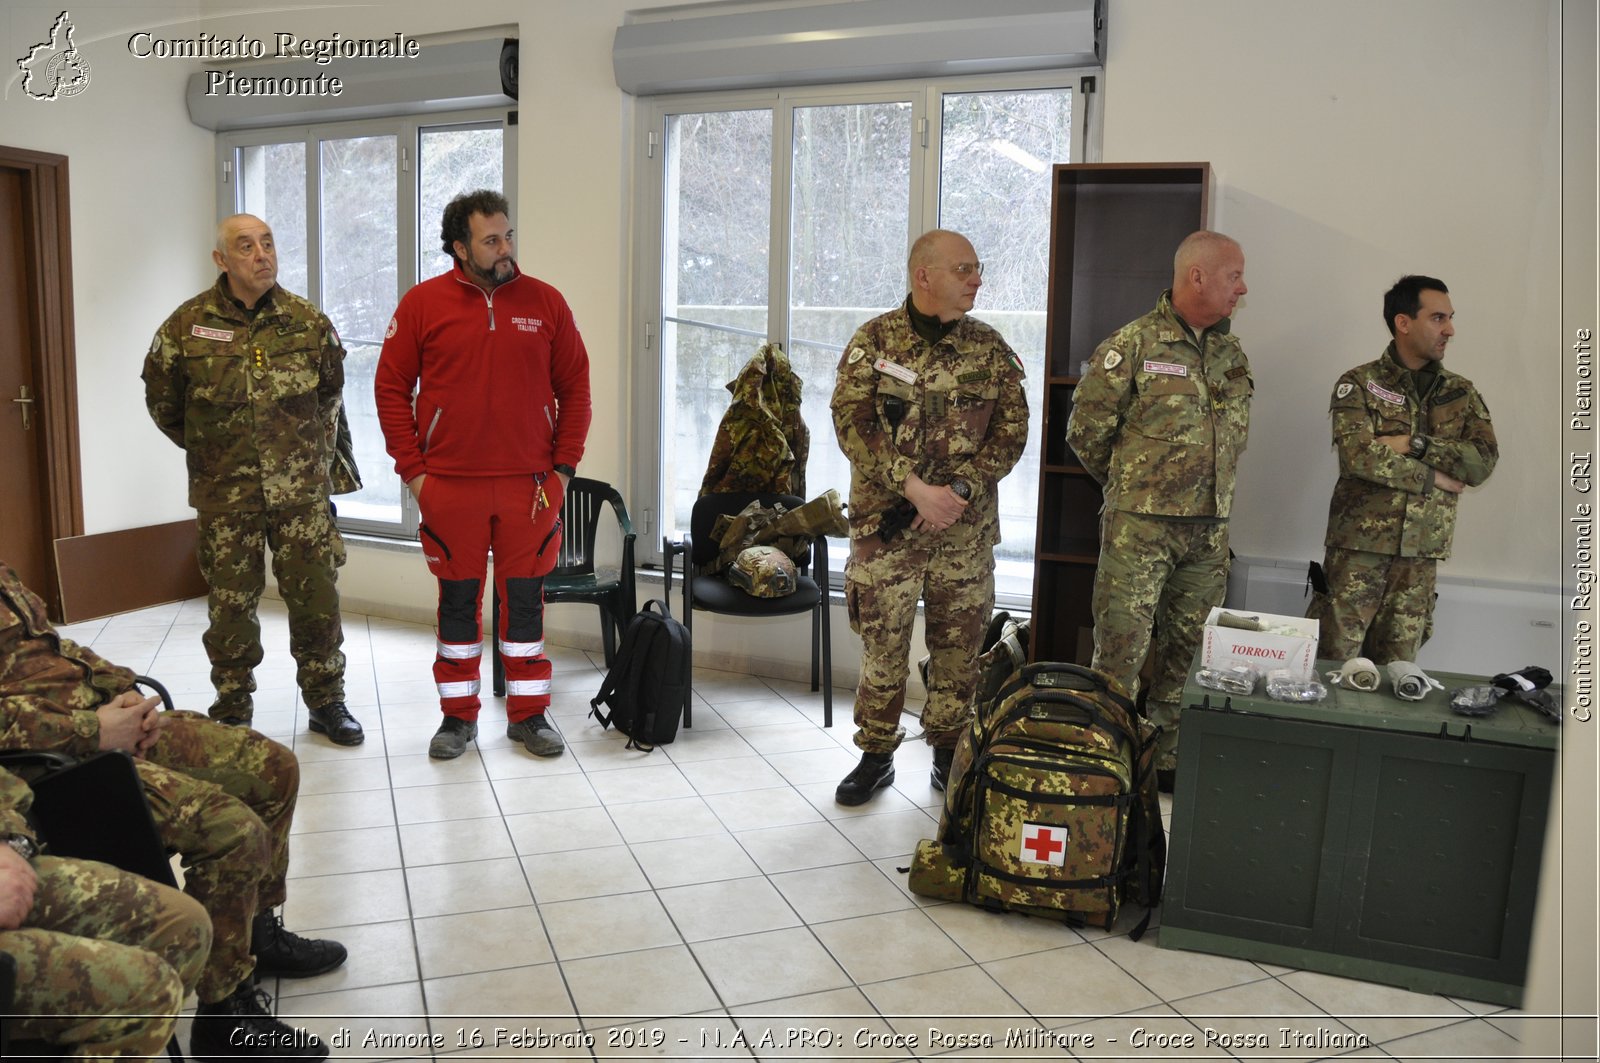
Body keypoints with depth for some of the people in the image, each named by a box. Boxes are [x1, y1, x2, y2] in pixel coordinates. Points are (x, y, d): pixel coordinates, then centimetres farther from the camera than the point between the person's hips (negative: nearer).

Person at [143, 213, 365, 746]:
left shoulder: (308, 321, 1)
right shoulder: (187, 325, -3)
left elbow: (331, 392, 16)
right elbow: (163, 402, 10)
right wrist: (211, 450, 15)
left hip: (302, 488, 1)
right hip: (225, 494, -1)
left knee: (317, 597, 2)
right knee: (231, 604, 8)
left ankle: (325, 702, 18)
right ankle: (232, 711, 24)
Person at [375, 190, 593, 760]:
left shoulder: (545, 302, 4)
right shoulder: (423, 304, 1)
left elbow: (575, 389, 7)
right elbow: (391, 388, 4)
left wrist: (564, 466, 0)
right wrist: (412, 470, -1)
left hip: (530, 485, 1)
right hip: (449, 487, 0)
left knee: (525, 599, 7)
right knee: (457, 600, 9)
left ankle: (528, 714, 19)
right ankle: (458, 716, 22)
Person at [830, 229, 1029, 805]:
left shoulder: (989, 347, 5)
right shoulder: (873, 340, -2)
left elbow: (1011, 429, 1)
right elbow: (852, 423, -9)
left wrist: (959, 490, -13)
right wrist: (914, 487, -19)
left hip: (967, 527, 2)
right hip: (886, 522, -2)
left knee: (959, 644, 9)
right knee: (882, 641, 5)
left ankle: (949, 753, 25)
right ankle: (876, 755, 20)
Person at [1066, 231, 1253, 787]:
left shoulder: (1232, 354, 11)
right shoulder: (1133, 344, -8)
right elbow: (1086, 429, -5)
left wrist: (1209, 487, 15)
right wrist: (1131, 485, 6)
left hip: (1209, 528, 6)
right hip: (1139, 526, -6)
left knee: (1187, 648, 12)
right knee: (1122, 648, -3)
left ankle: (1169, 758, 24)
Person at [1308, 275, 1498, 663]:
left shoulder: (1462, 394, 12)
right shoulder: (1359, 384, 0)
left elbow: (1484, 462, -2)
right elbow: (1358, 455, -16)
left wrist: (1414, 444, -12)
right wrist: (1434, 477, -8)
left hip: (1421, 554, 4)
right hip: (1359, 547, -4)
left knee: (1397, 668, 6)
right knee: (1335, 663, -3)